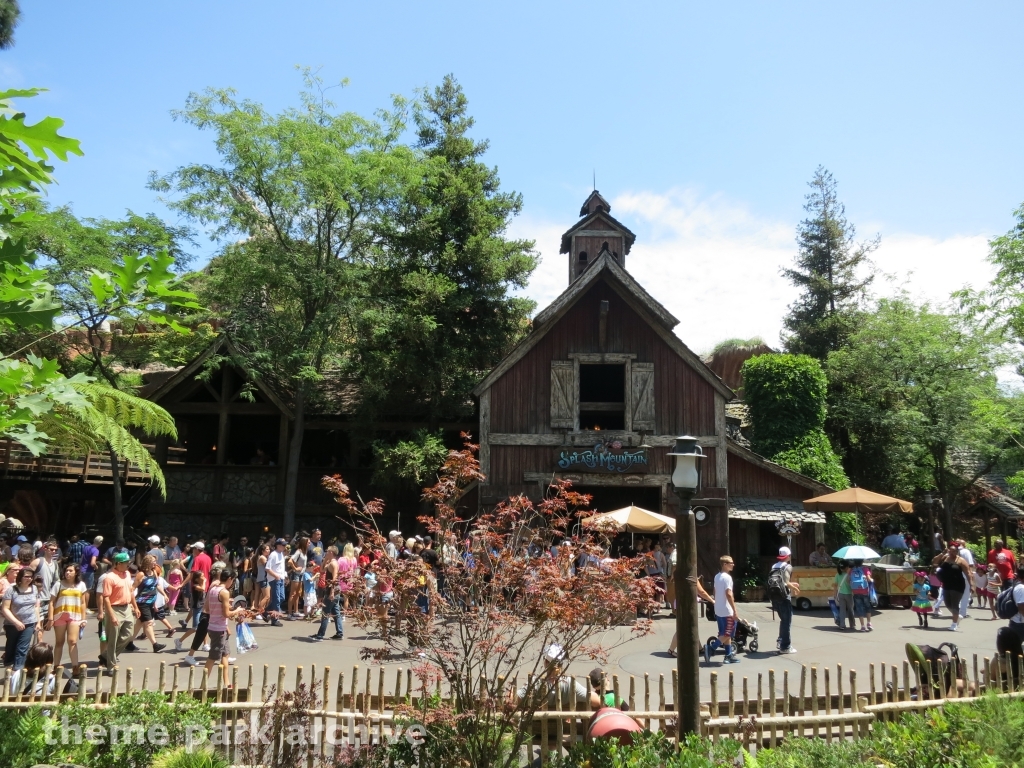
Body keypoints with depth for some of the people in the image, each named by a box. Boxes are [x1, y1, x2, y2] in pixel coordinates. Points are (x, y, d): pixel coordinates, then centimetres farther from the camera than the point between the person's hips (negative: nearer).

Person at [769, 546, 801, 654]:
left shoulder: (774, 567, 13)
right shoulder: (787, 567, -8)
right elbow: (786, 583, -17)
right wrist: (795, 589, -1)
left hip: (775, 597, 7)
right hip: (784, 597, -7)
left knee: (783, 620, 22)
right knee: (787, 621, 1)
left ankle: (781, 642, 25)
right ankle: (785, 647, 3)